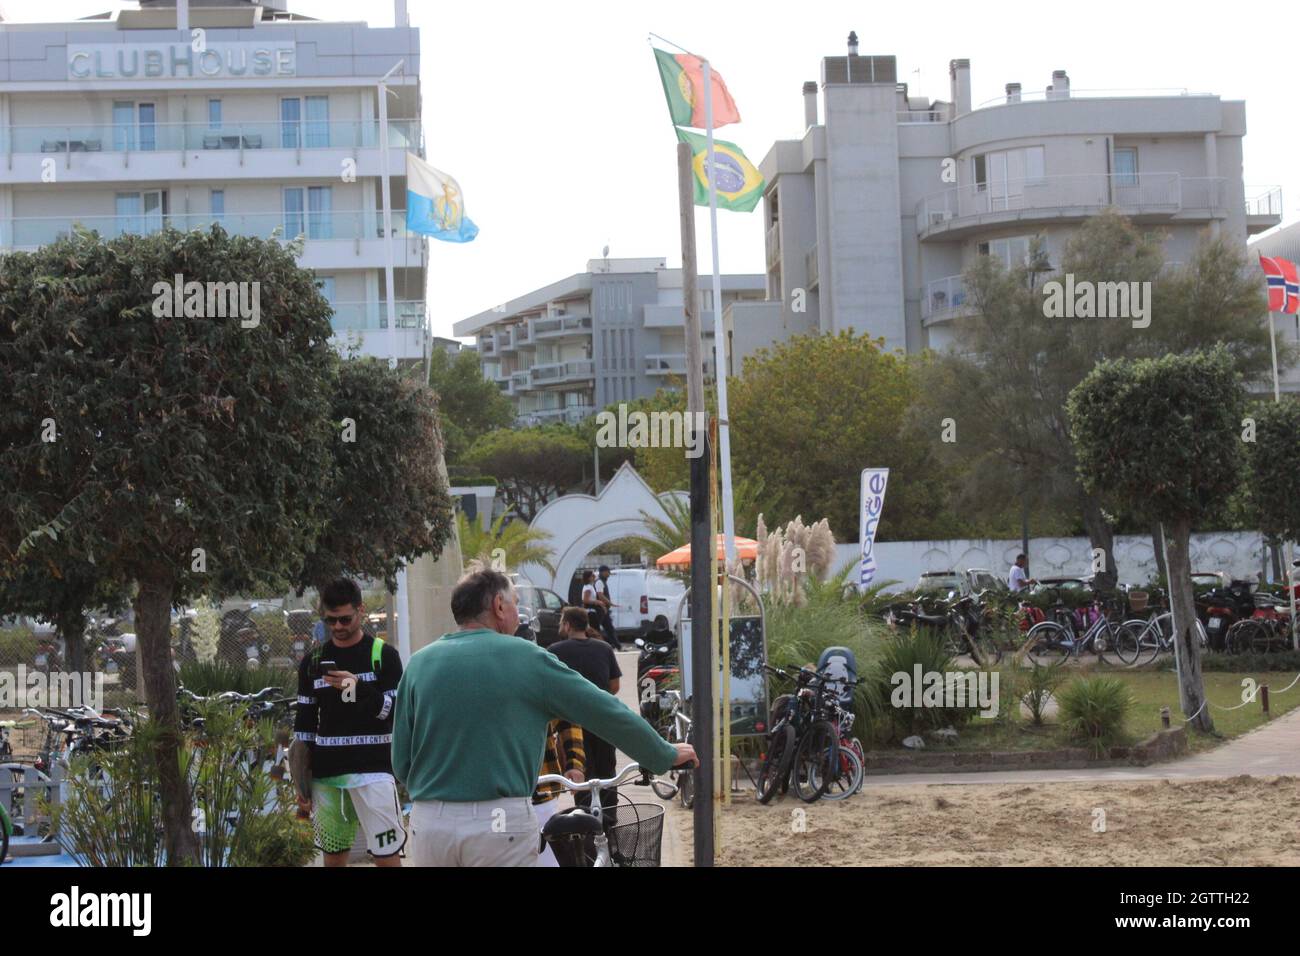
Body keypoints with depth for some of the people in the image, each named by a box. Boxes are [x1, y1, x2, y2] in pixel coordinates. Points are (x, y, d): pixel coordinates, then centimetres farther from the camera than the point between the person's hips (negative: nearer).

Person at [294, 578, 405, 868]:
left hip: (373, 769, -4)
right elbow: (304, 726, 13)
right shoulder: (312, 662, 10)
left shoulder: (383, 655, -1)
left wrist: (359, 687, -22)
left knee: (386, 855, -8)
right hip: (325, 774, 4)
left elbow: (396, 712, -6)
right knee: (333, 856, 8)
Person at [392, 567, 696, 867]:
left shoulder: (419, 663, 6)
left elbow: (400, 761, 9)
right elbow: (609, 714, 3)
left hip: (428, 824, 4)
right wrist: (667, 755, 18)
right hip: (499, 824, -4)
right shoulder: (527, 658, -2)